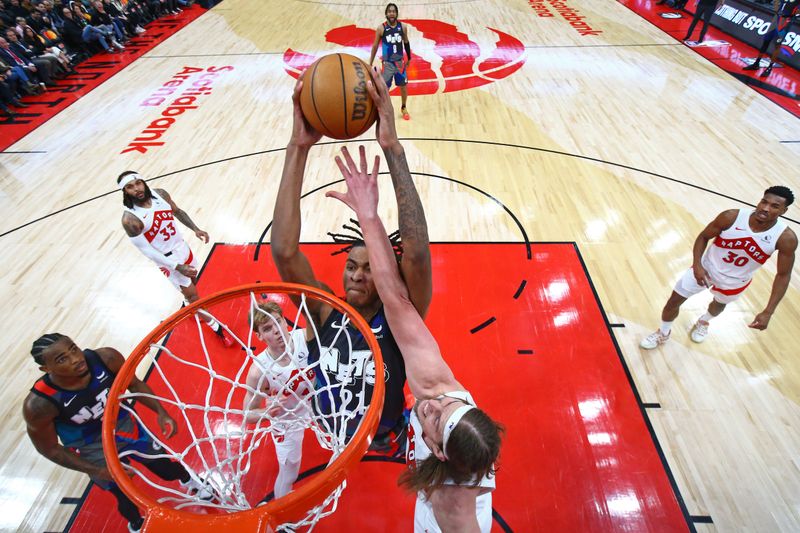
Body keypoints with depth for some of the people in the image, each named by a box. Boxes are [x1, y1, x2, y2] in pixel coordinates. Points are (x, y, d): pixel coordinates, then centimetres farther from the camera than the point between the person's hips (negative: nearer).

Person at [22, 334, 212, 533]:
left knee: (168, 470, 18)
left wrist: (161, 412, -20)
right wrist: (96, 471, -18)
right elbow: (49, 449, -14)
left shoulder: (106, 358, -30)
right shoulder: (39, 404, -31)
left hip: (126, 427, 2)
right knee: (126, 497, 18)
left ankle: (189, 481, 55)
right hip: (93, 453, -1)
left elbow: (135, 385, -10)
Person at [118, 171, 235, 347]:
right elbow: (146, 250, -22)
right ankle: (215, 327, 20)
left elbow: (178, 212, 9)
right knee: (192, 295, 3)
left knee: (192, 283, 26)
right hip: (168, 260, -6)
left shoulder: (160, 194, -10)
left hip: (183, 248, 6)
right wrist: (177, 267, -26)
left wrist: (195, 229, -3)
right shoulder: (130, 219, -26)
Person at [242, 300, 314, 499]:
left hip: (315, 404, 3)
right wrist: (266, 412, -41)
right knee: (288, 476, 13)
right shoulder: (259, 370, -33)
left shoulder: (305, 337, -31)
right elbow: (248, 414, -20)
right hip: (287, 423, -3)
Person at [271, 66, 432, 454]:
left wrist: (392, 147, -53)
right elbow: (283, 250, -38)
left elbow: (417, 253, -48)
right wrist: (298, 148, -44)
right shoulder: (324, 313, -22)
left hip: (384, 444, -2)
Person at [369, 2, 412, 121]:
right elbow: (375, 46, -3)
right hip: (387, 63, -2)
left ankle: (403, 108, 33)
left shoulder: (402, 27, -3)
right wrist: (370, 65, -4)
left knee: (404, 87, 11)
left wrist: (409, 59, 16)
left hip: (400, 62, 3)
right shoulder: (381, 28, -10)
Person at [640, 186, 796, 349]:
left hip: (735, 282, 1)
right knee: (673, 301, 2)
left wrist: (768, 312, -21)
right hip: (706, 268, -1)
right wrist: (697, 265, -24)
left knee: (719, 304, 29)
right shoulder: (731, 217, -27)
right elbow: (703, 237, -10)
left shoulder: (786, 238, -25)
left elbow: (783, 275, -16)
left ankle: (703, 321, 66)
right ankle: (663, 333, 29)